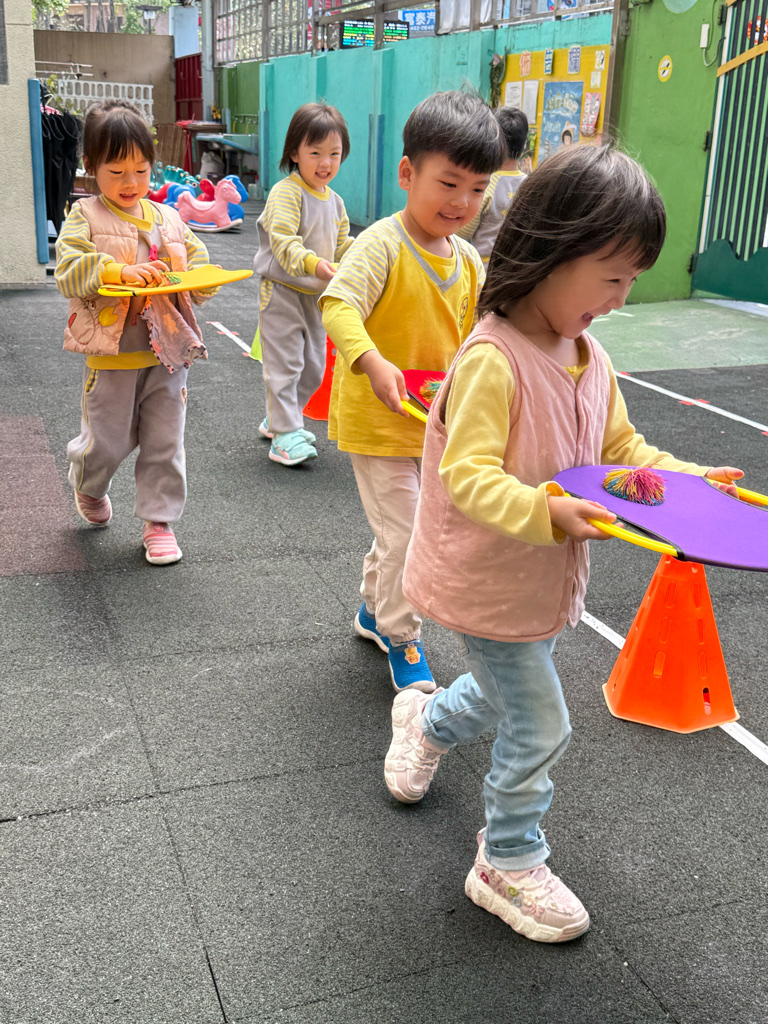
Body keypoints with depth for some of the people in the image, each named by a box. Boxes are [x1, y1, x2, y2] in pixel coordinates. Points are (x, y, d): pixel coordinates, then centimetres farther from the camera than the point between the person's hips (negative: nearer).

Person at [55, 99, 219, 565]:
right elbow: (69, 272, -15)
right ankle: (89, 486, 41)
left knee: (165, 442, 7)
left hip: (168, 354, 3)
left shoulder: (169, 219, 8)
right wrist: (120, 271, -29)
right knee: (109, 441, 8)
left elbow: (200, 264, 12)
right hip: (112, 356, -3)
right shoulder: (85, 217, -4)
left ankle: (159, 520, 20)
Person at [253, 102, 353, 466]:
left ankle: (278, 419, 32)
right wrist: (312, 263, -41)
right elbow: (282, 241, -26)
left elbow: (342, 245, 18)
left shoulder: (334, 201, 11)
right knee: (284, 364, -7)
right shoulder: (286, 193, -15)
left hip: (316, 294, 8)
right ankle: (284, 435, -1)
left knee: (313, 368, 15)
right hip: (282, 291, -8)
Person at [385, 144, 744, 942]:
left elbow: (623, 450, 11)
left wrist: (690, 479, -2)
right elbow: (468, 476, -31)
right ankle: (509, 864, 25)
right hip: (487, 583, -8)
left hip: (543, 577, 8)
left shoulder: (591, 359, 1)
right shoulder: (491, 360, -27)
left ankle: (426, 722, 59)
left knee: (506, 691, 27)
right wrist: (547, 512, -44)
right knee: (538, 725, 2)